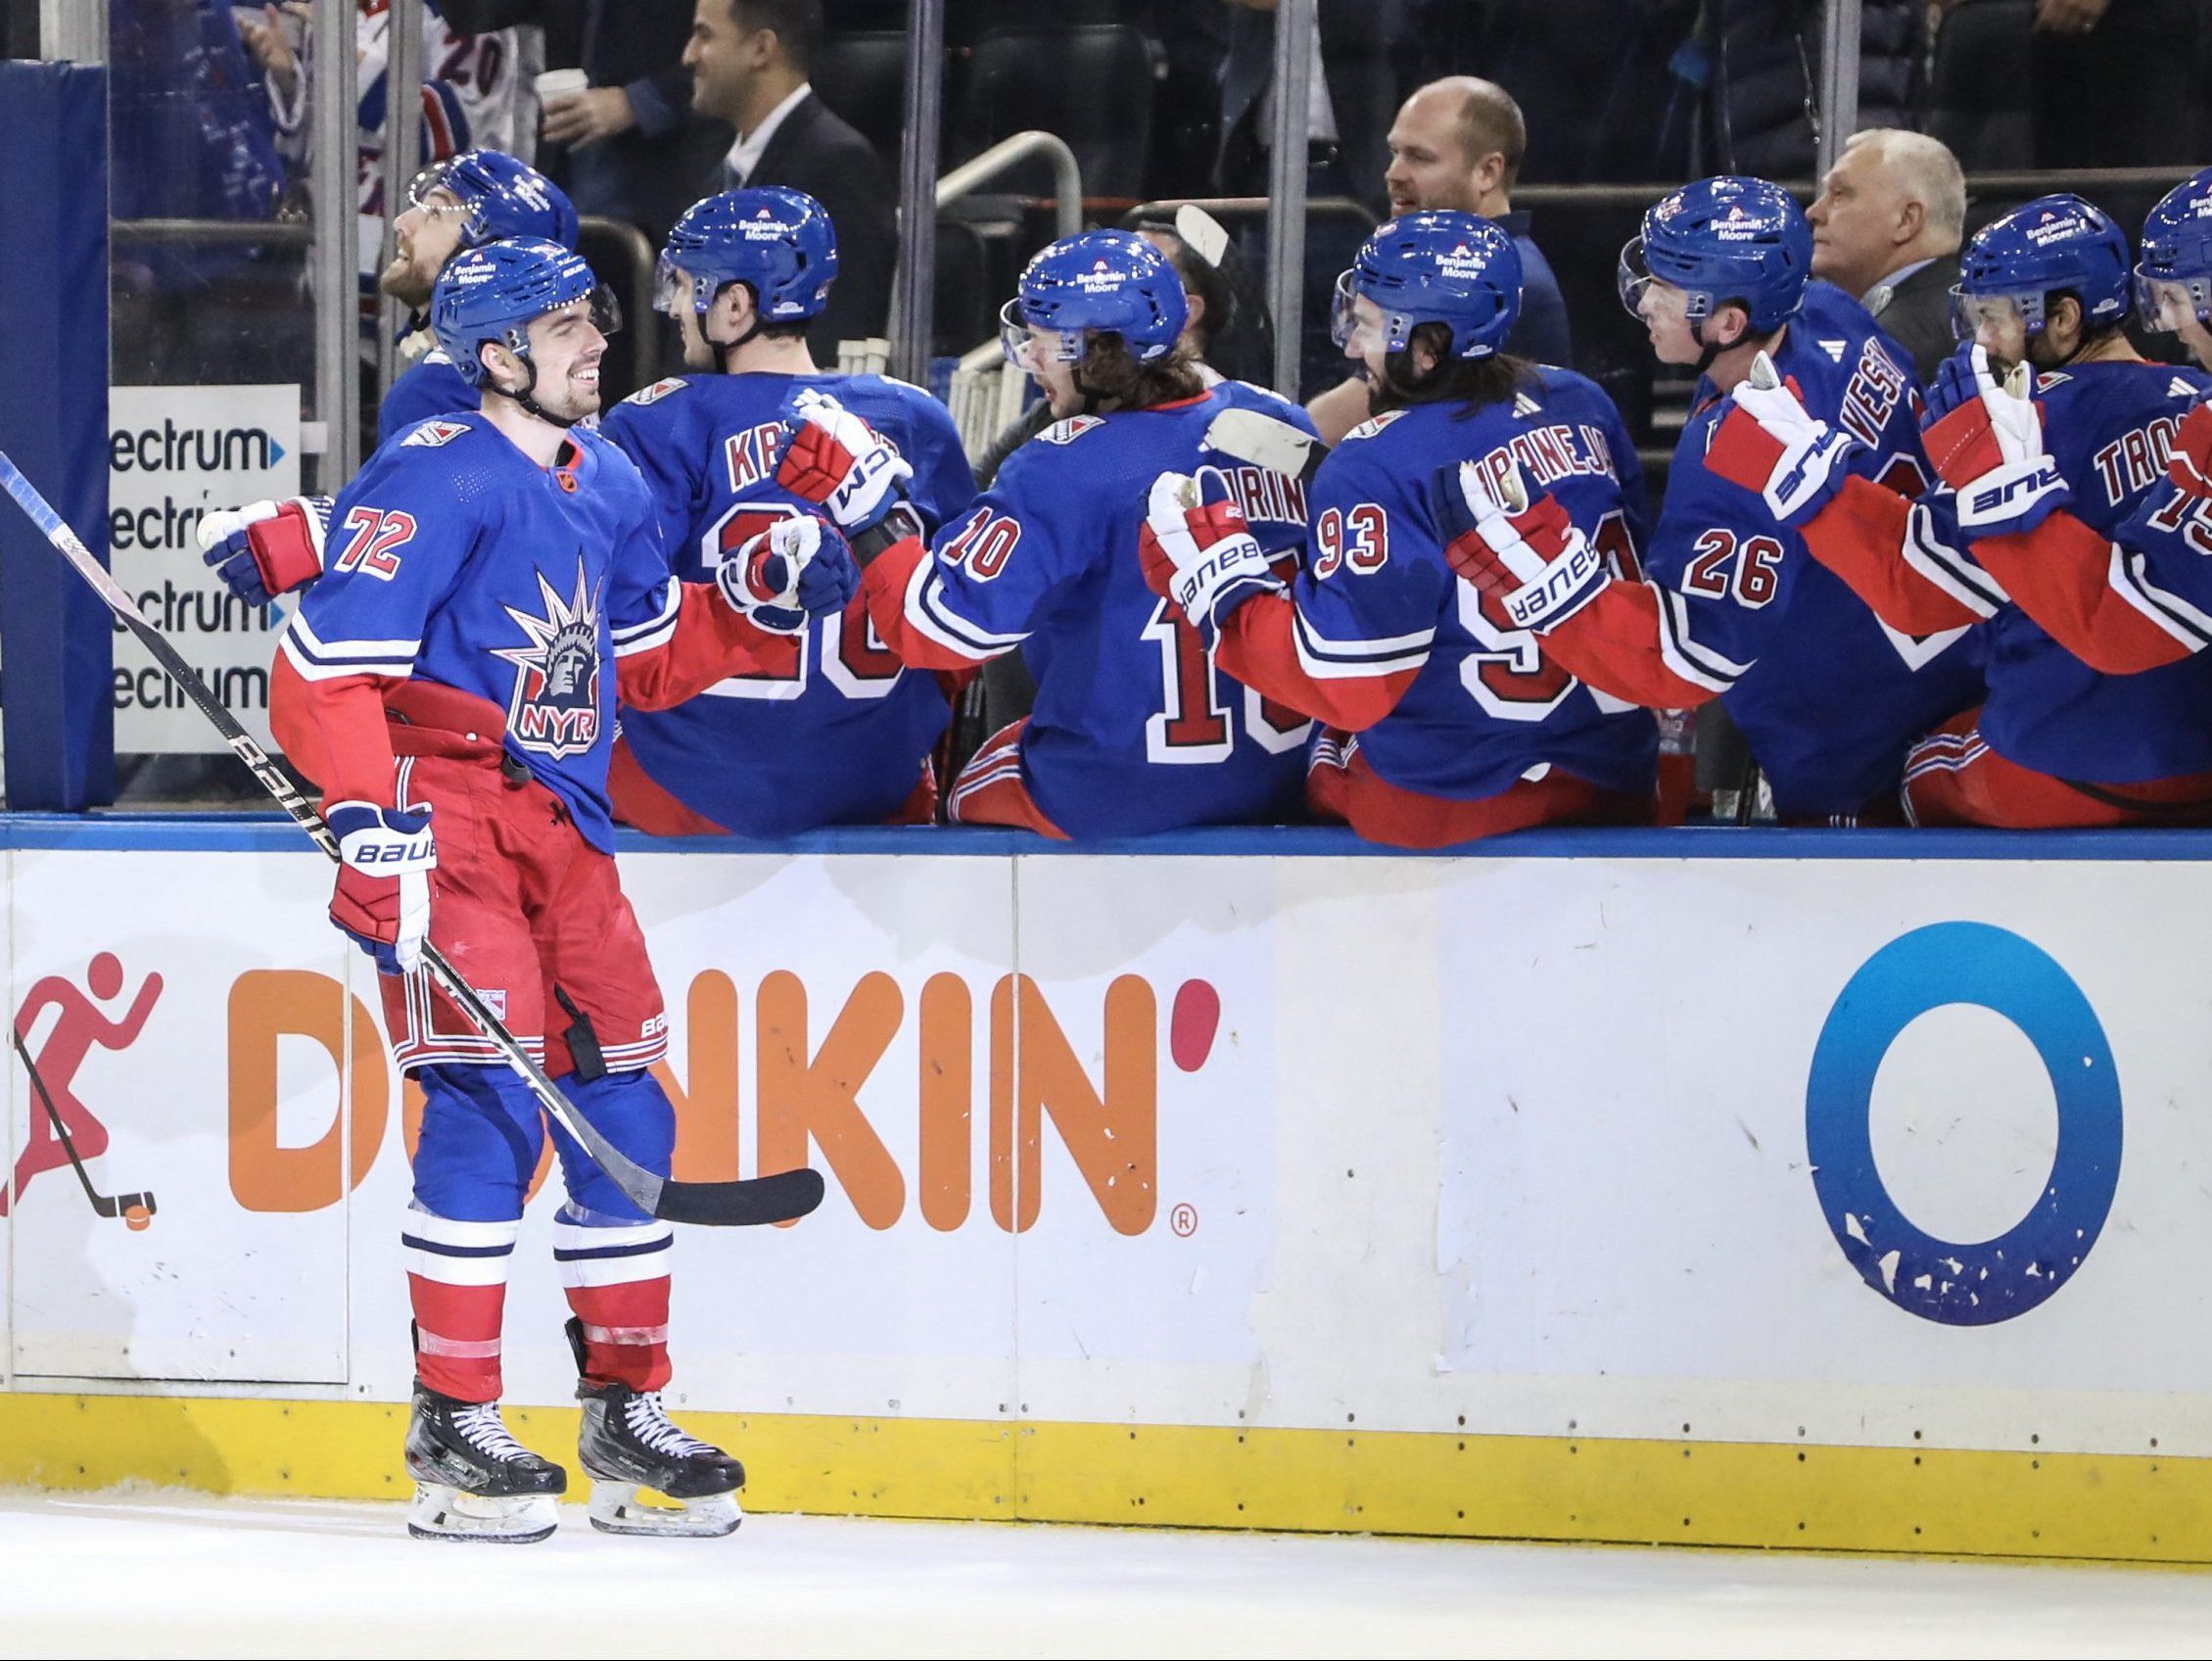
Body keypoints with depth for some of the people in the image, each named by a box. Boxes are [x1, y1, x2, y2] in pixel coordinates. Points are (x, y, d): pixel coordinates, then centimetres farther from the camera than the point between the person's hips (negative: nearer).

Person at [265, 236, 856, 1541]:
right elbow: (324, 664, -18)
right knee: (490, 1102, -15)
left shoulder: (609, 485, 12)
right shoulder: (442, 480, -14)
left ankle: (627, 1415, 18)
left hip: (564, 828, 8)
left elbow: (648, 658, 23)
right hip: (446, 816, -8)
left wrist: (761, 601, 8)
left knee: (625, 1109, 7)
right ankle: (453, 1428, -9)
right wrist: (371, 823, -25)